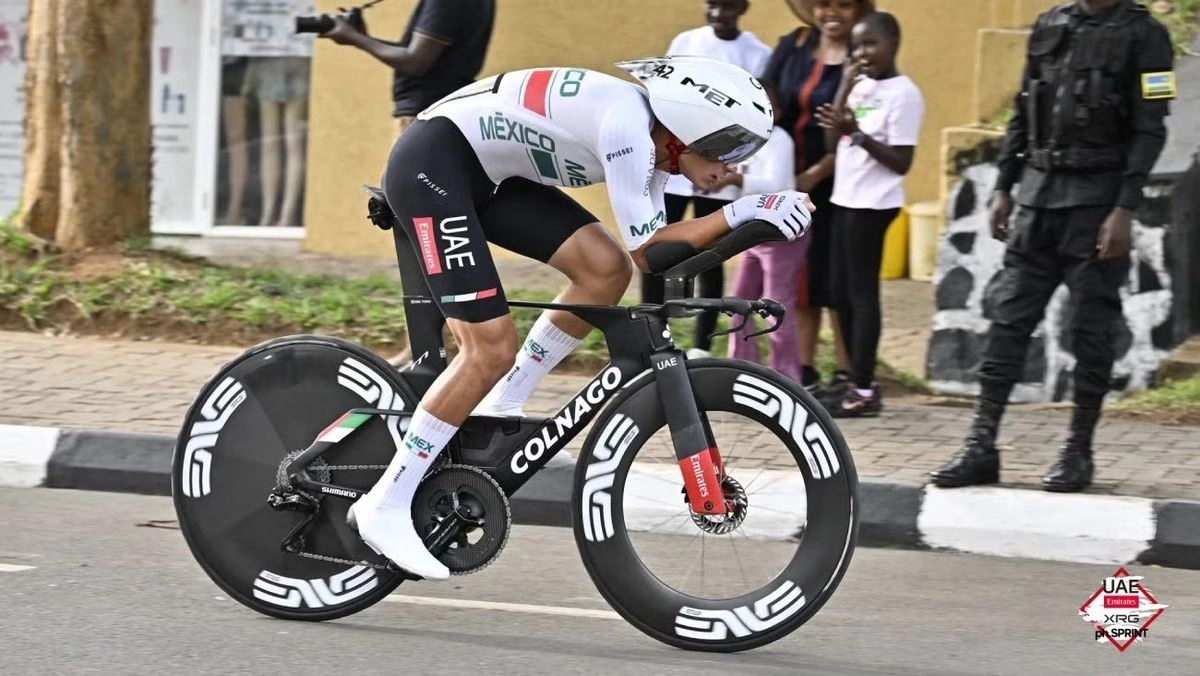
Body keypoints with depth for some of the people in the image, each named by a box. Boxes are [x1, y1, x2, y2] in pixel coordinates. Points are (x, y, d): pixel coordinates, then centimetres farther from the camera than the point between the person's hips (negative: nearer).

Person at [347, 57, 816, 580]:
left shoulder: (651, 142, 5)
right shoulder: (628, 123, -23)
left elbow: (661, 248, 3)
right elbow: (648, 250, -22)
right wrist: (738, 213, -22)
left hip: (484, 175, 10)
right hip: (430, 165, -10)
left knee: (606, 269, -3)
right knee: (491, 350, -15)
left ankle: (500, 407, 11)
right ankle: (386, 507, -8)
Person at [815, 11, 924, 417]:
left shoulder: (903, 94, -11)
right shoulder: (859, 87, 12)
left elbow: (902, 162, -15)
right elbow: (833, 143, 4)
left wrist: (857, 133, -24)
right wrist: (845, 88, -4)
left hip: (873, 203, -8)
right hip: (845, 199, 8)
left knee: (861, 292, -7)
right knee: (841, 292, 10)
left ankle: (863, 390, -4)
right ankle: (858, 383, 16)